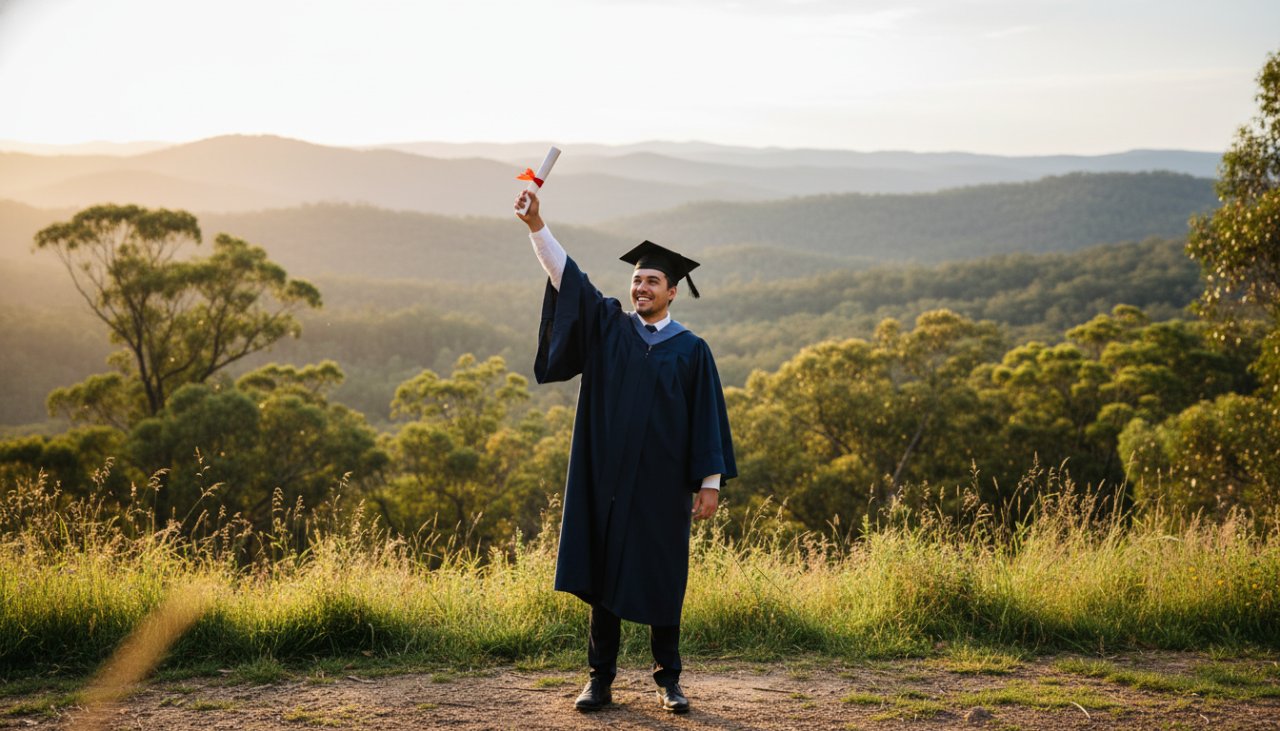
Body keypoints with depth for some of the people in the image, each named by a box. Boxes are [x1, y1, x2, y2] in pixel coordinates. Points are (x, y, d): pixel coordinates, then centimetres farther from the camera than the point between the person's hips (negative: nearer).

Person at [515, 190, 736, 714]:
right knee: (604, 573, 5)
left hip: (662, 483, -1)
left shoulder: (691, 350, 2)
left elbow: (706, 417, 0)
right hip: (607, 477, 2)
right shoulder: (608, 328, 6)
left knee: (662, 579, 5)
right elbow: (568, 278, -3)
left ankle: (667, 680, 17)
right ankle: (601, 679, 12)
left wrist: (711, 482, -5)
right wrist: (537, 227, -16)